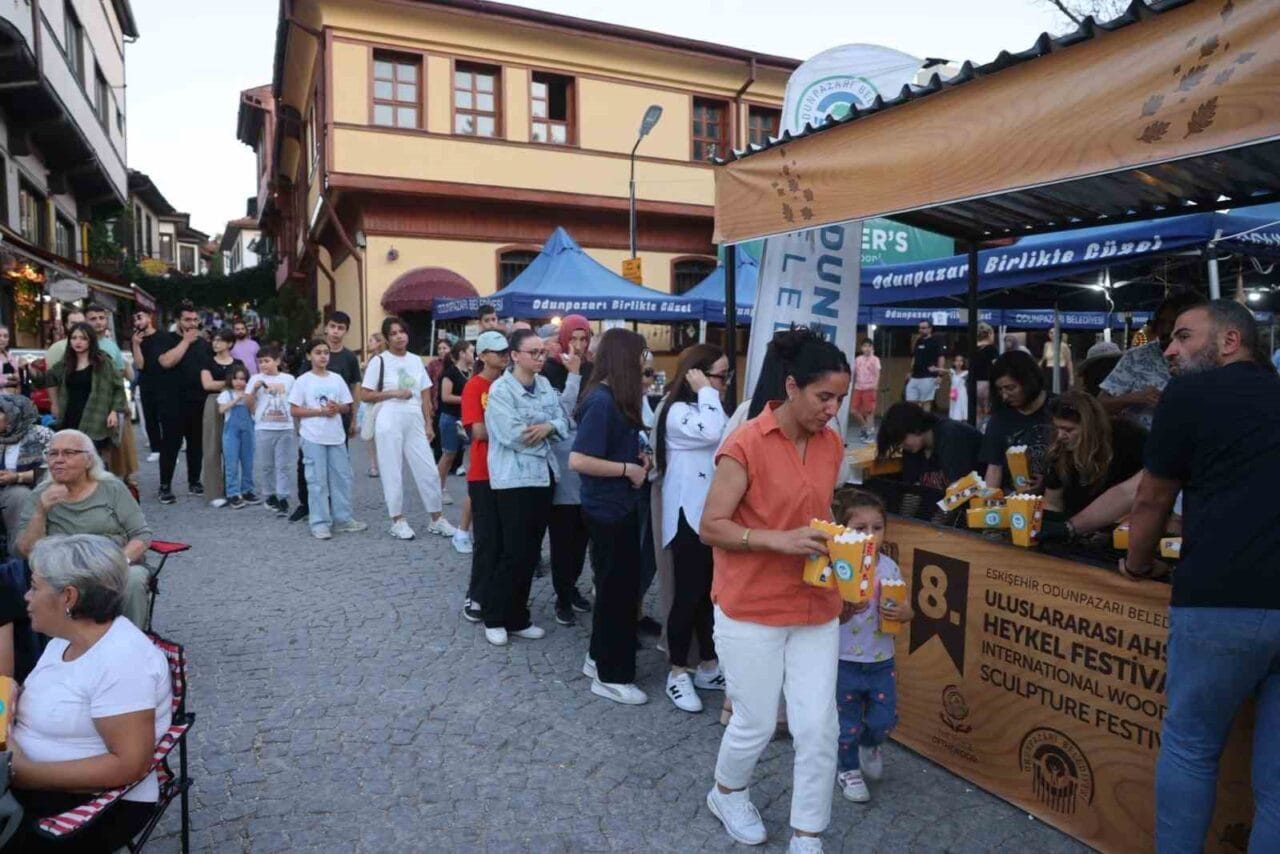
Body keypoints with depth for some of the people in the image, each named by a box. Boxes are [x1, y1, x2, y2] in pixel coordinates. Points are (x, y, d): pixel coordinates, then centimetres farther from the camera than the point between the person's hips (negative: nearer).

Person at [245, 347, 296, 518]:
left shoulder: (288, 379, 4)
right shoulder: (256, 378, 3)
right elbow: (248, 403, 3)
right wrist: (254, 388, -11)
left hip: (285, 428, -1)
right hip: (263, 428, 1)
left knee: (283, 465, -1)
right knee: (267, 465, 10)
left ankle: (283, 499, -2)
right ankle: (271, 495, 23)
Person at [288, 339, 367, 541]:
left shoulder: (337, 379, 7)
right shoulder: (303, 381, -4)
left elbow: (347, 407, 11)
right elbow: (294, 410, -6)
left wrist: (337, 408, -11)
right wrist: (320, 411, -15)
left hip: (336, 436, 4)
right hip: (313, 438, -4)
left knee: (342, 478, 8)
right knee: (317, 480, 0)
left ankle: (342, 519, 18)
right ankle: (319, 523, 6)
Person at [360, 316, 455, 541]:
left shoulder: (416, 361, 11)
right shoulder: (379, 361, -2)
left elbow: (425, 396, 12)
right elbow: (364, 395, -4)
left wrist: (428, 424, 7)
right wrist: (393, 393, -13)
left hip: (414, 422, 4)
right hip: (389, 422, -4)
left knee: (429, 471, 4)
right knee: (392, 472, 3)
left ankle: (437, 519, 15)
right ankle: (397, 521, 13)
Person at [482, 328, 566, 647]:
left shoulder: (545, 385, 10)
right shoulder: (500, 389, -11)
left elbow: (563, 422, 5)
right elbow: (513, 435, -20)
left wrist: (547, 428, -16)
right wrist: (546, 432, -6)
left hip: (544, 475, 7)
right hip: (514, 479, -7)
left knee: (531, 552, 11)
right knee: (515, 552, -4)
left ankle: (517, 618, 24)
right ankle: (494, 617, 15)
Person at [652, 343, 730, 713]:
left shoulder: (711, 409, 16)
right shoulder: (677, 411, -12)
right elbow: (711, 434, -30)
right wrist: (706, 393, -18)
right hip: (690, 517, -9)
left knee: (712, 593, 14)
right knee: (688, 595, -2)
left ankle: (708, 667, 25)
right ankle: (679, 673, 12)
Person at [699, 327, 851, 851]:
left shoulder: (832, 445, 4)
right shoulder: (746, 446, -17)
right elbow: (710, 527, -15)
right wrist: (779, 540, -27)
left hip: (816, 608, 5)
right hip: (751, 611, -5)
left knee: (818, 726, 6)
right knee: (757, 723, 11)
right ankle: (726, 793, 42)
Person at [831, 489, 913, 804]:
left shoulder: (890, 568, -4)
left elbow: (906, 611, 4)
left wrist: (903, 613, -18)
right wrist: (846, 610, -34)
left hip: (882, 662, 4)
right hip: (845, 663, -3)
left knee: (884, 720, 13)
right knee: (847, 722, 11)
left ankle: (870, 745, 46)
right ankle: (849, 769, 36)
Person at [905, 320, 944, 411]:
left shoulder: (936, 341, -5)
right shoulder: (918, 341, 16)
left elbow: (941, 357, -11)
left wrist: (939, 373, -18)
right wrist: (911, 372, 19)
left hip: (928, 377, -7)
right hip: (915, 377, 7)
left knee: (926, 402, -3)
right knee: (911, 402, 4)